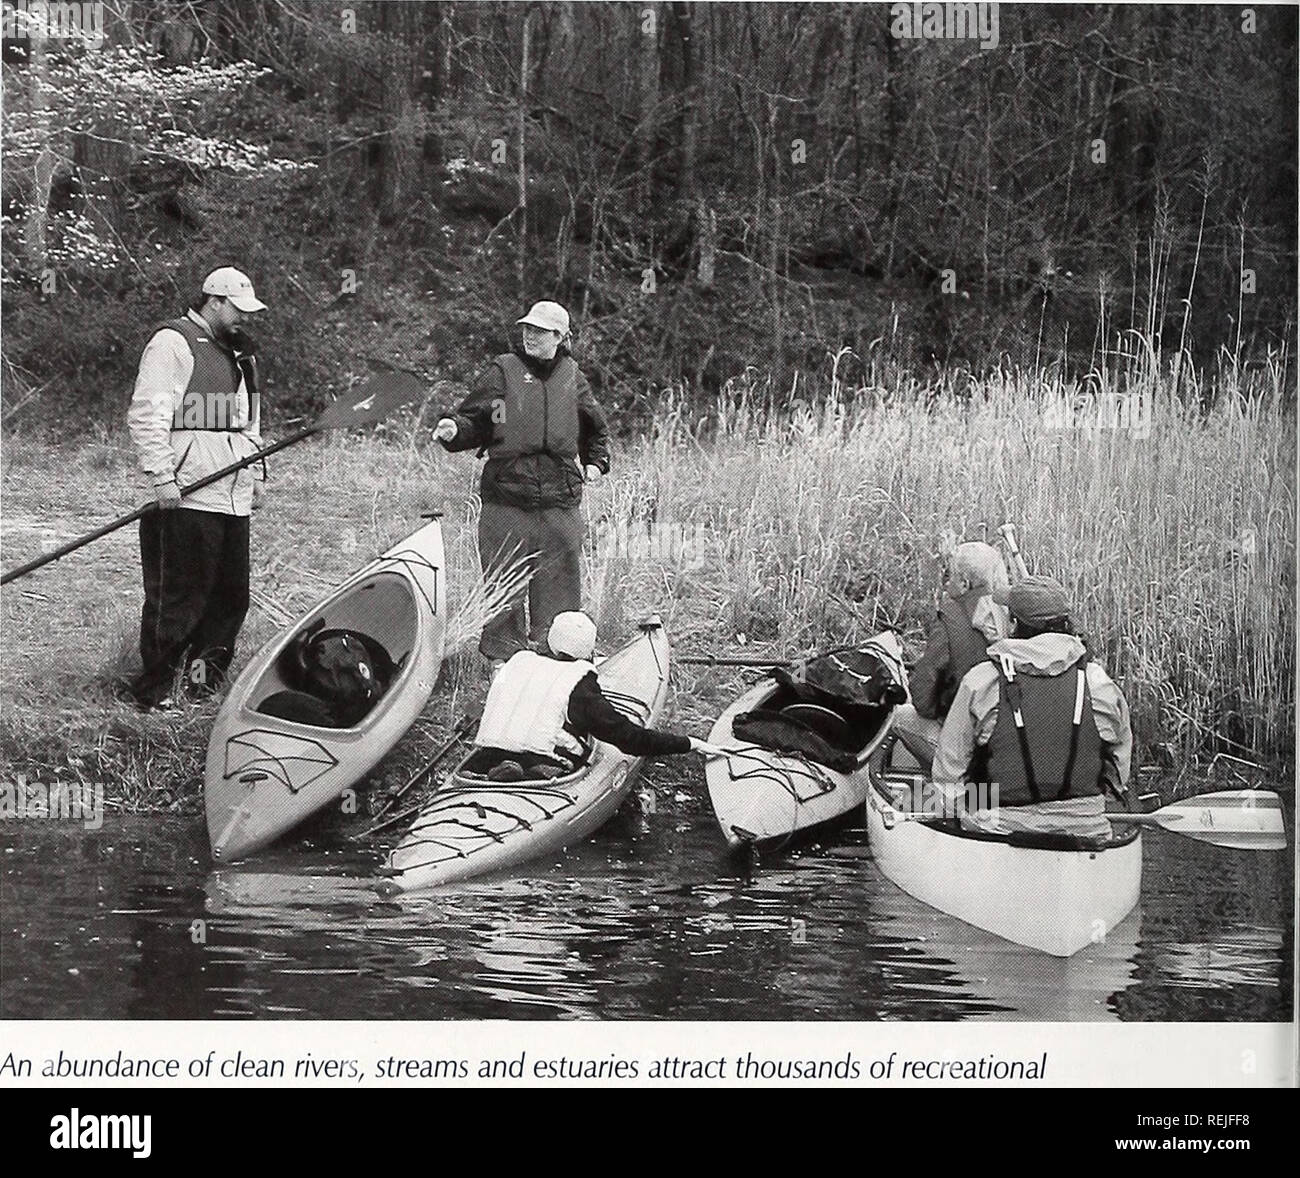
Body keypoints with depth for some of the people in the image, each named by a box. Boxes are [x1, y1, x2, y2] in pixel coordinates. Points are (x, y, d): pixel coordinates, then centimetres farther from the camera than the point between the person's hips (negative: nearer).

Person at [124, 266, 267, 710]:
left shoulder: (239, 352, 22)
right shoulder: (172, 343, -7)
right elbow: (147, 415, -14)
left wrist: (256, 475, 21)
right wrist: (163, 476, -19)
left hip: (233, 499, 9)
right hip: (187, 497, -9)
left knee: (231, 594, 9)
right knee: (177, 596, -7)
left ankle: (204, 678, 19)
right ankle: (153, 689, -1)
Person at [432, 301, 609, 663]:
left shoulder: (572, 378, 11)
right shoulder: (504, 370, 3)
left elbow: (596, 430, 27)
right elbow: (475, 422, 2)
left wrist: (595, 462, 16)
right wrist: (455, 430, -17)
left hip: (560, 500, 2)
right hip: (507, 499, -2)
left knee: (558, 582, 6)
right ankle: (502, 656, 10)